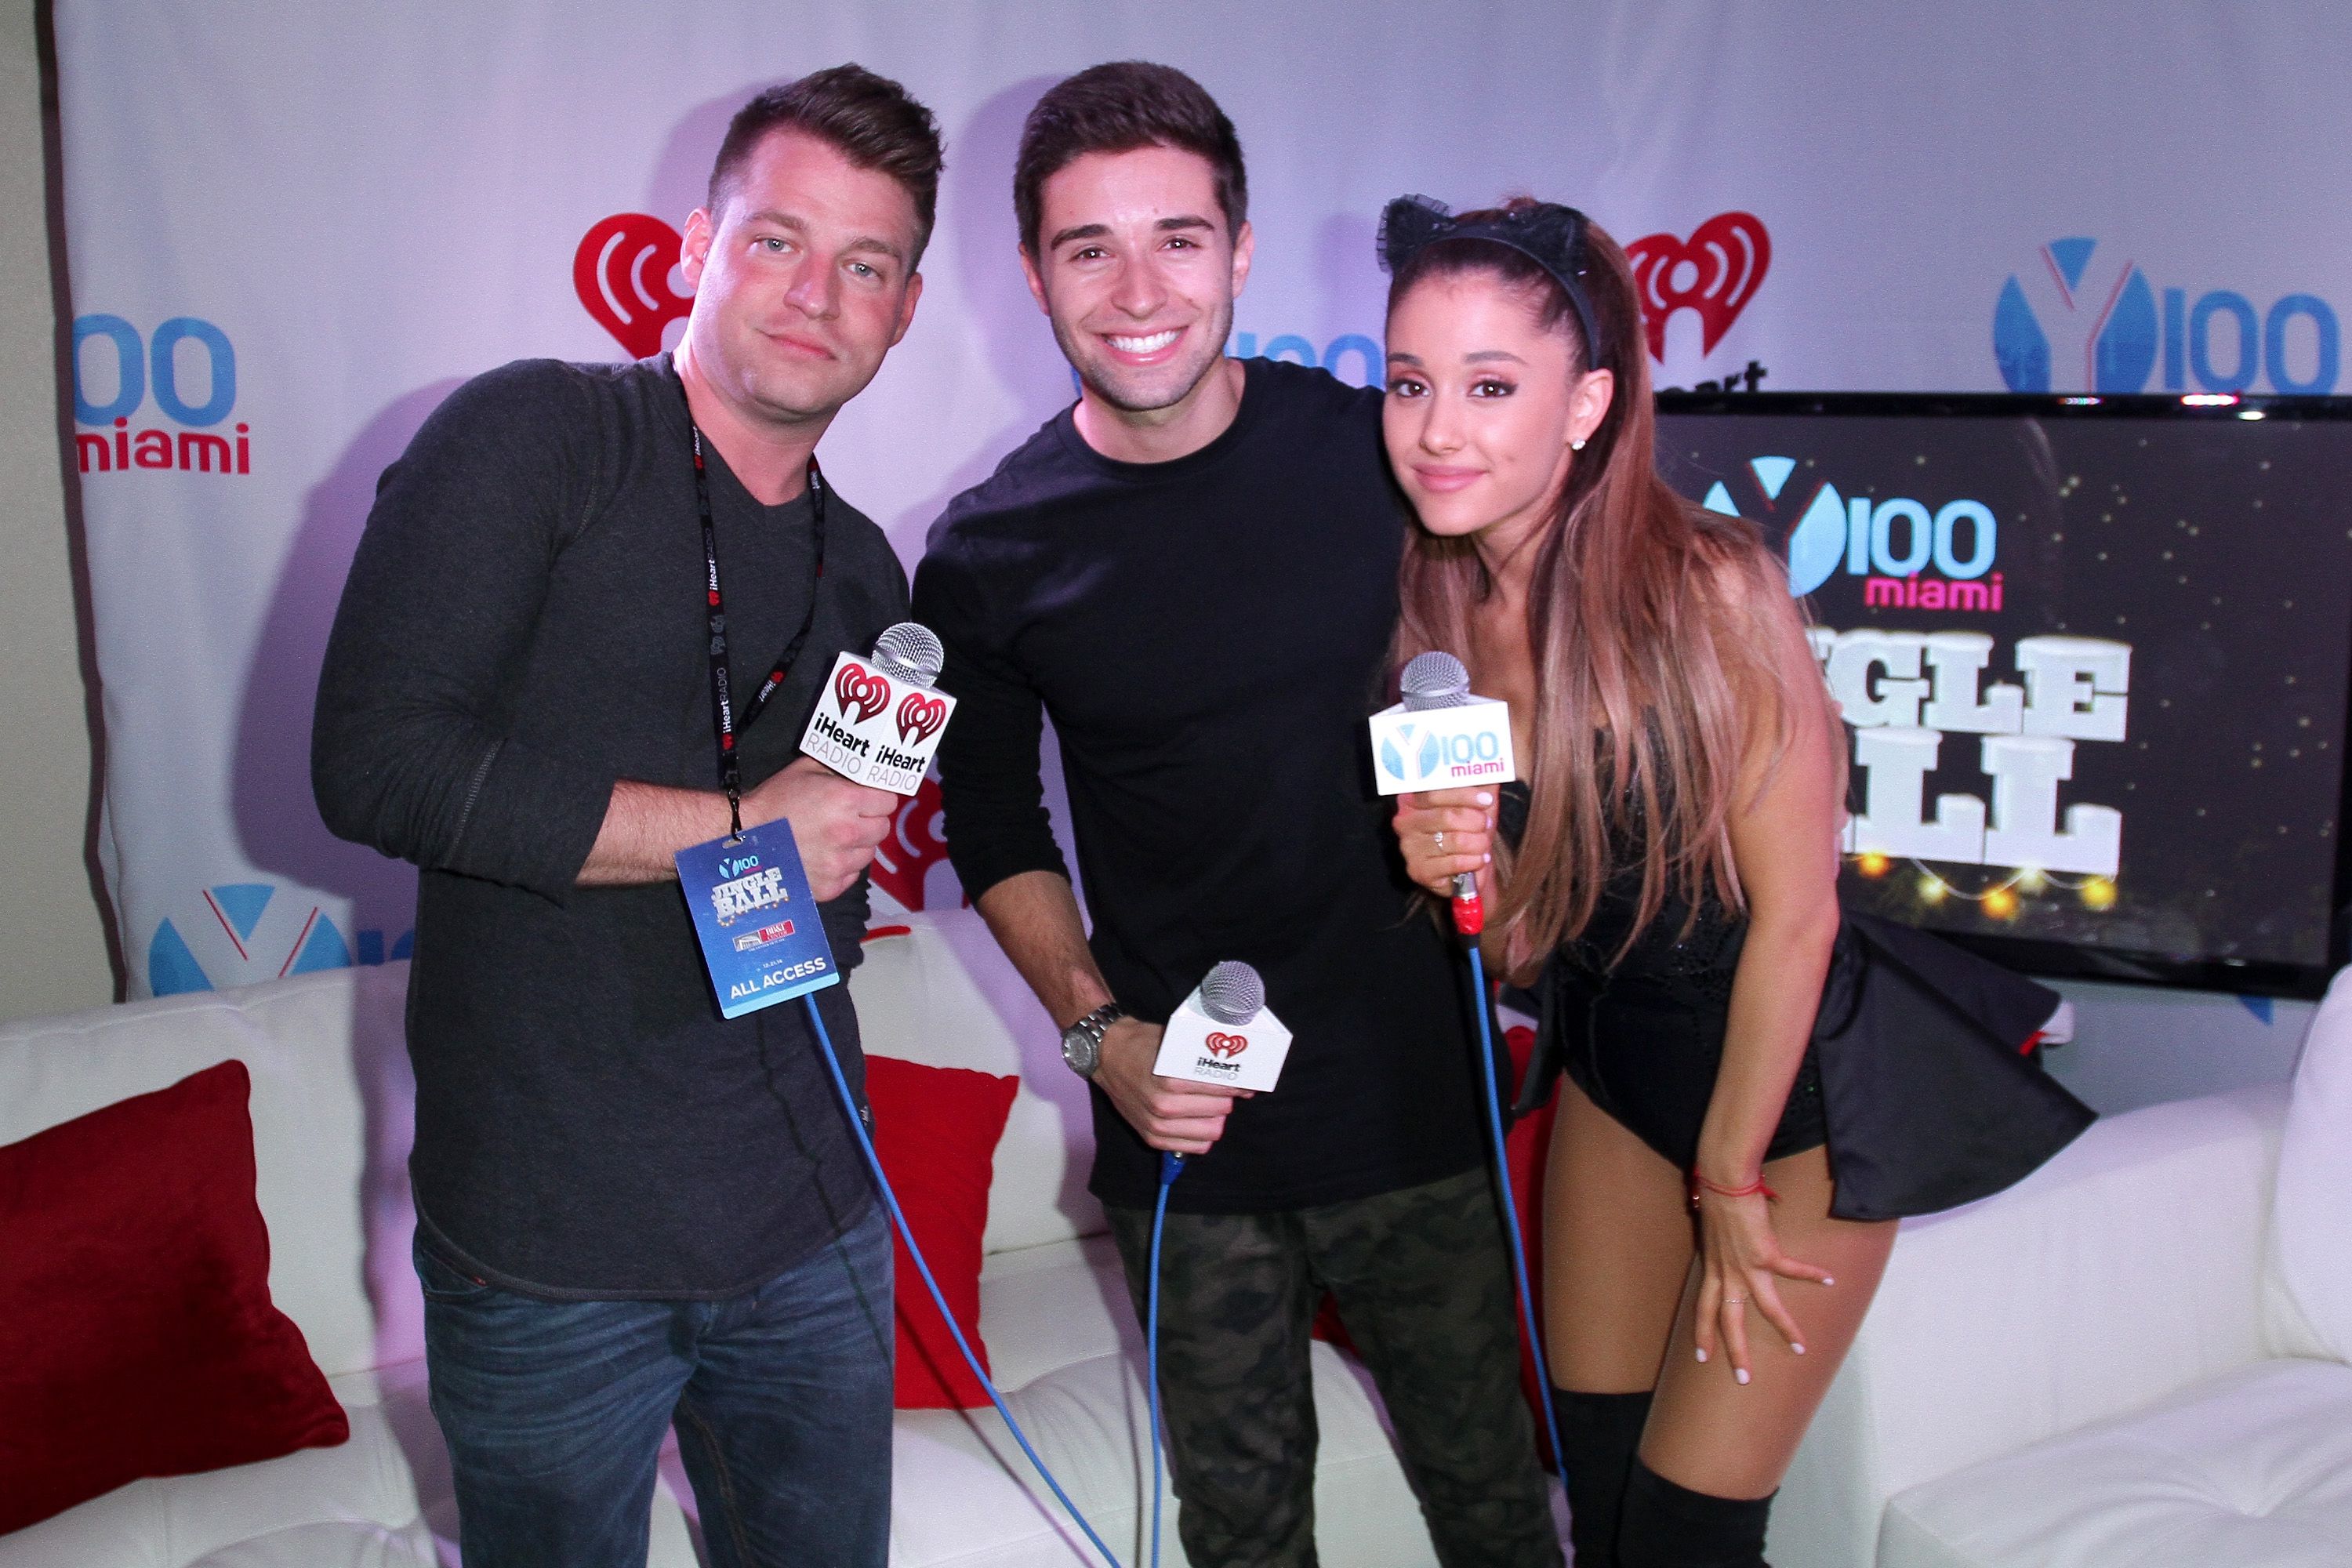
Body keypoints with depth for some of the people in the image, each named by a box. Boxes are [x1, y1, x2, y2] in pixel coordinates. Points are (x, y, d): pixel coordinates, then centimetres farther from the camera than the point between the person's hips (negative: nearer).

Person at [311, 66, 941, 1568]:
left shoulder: (865, 574, 12)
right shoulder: (535, 434, -7)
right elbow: (376, 758, -19)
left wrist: (843, 850, -1)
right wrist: (732, 829, -17)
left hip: (811, 1227, 6)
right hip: (549, 1243, -5)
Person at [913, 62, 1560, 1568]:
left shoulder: (1377, 453, -7)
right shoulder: (989, 557, -6)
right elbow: (996, 830, 6)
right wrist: (1098, 1029, -8)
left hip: (1412, 1091, 0)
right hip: (1180, 1119, 0)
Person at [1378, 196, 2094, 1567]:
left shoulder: (1705, 588, -27)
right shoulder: (1436, 606, -8)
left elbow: (1793, 915, -19)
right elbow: (1525, 938, 1)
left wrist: (1729, 1182, -9)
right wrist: (1458, 870, -22)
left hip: (1798, 1086, -5)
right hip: (1613, 1064, 5)